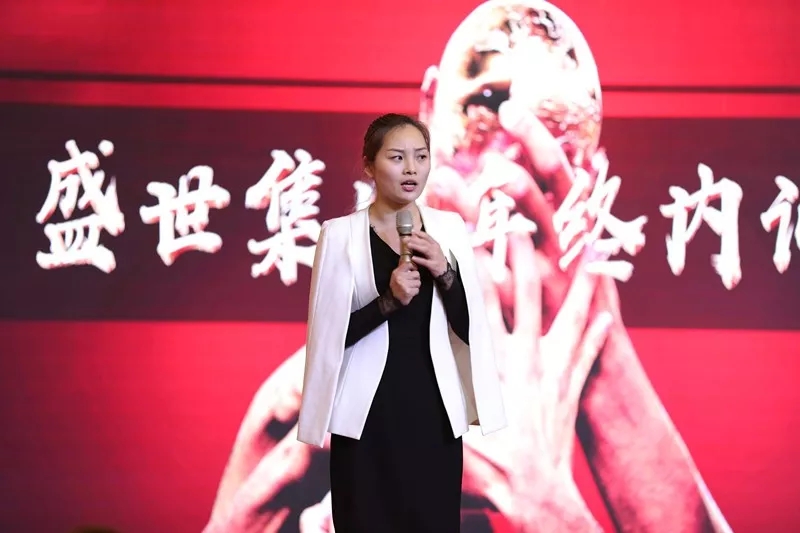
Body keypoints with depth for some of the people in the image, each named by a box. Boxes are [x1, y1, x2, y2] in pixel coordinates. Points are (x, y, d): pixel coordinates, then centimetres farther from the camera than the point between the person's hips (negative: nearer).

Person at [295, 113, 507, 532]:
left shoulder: (449, 228, 6)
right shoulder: (341, 234, -3)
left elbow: (470, 329, 4)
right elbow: (329, 335, -6)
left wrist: (444, 273, -11)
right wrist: (388, 301, -19)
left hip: (435, 409, 3)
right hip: (368, 415, -3)